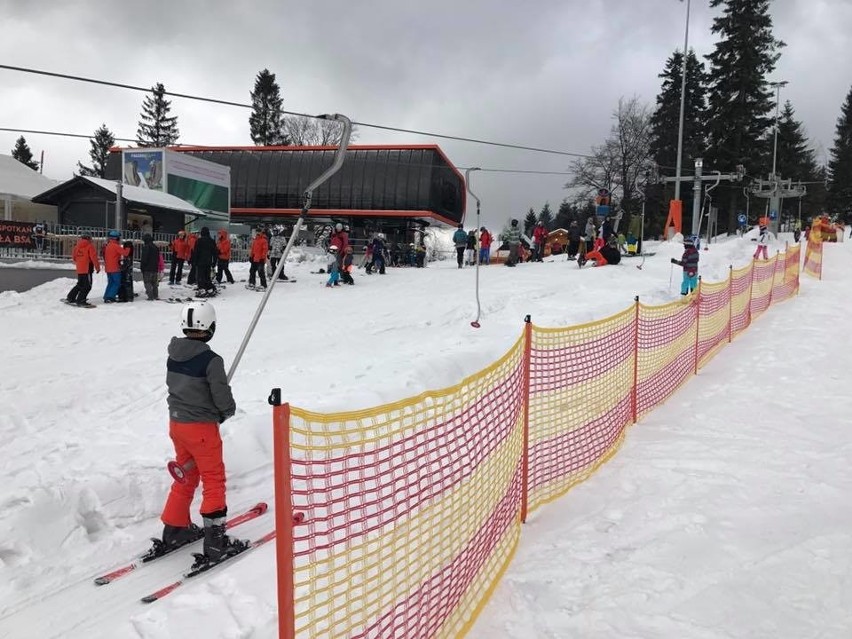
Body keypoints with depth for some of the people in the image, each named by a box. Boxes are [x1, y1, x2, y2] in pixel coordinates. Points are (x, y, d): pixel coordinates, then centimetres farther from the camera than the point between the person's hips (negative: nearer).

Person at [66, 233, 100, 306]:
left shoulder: (77, 246, 10)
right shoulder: (90, 246, -9)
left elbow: (74, 256, 19)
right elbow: (94, 258, -14)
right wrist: (97, 267, -6)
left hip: (79, 269, 7)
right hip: (87, 269, -7)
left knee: (80, 284, 22)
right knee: (87, 286, -3)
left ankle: (70, 297, 25)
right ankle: (81, 301, -10)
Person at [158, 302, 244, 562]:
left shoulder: (173, 356, 0)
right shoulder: (211, 360, -22)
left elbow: (173, 384, 12)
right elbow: (222, 396, -18)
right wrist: (228, 410, 3)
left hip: (176, 422, 7)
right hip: (201, 427, -7)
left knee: (186, 477, 22)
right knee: (214, 480, 4)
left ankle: (175, 529, 33)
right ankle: (215, 541, 8)